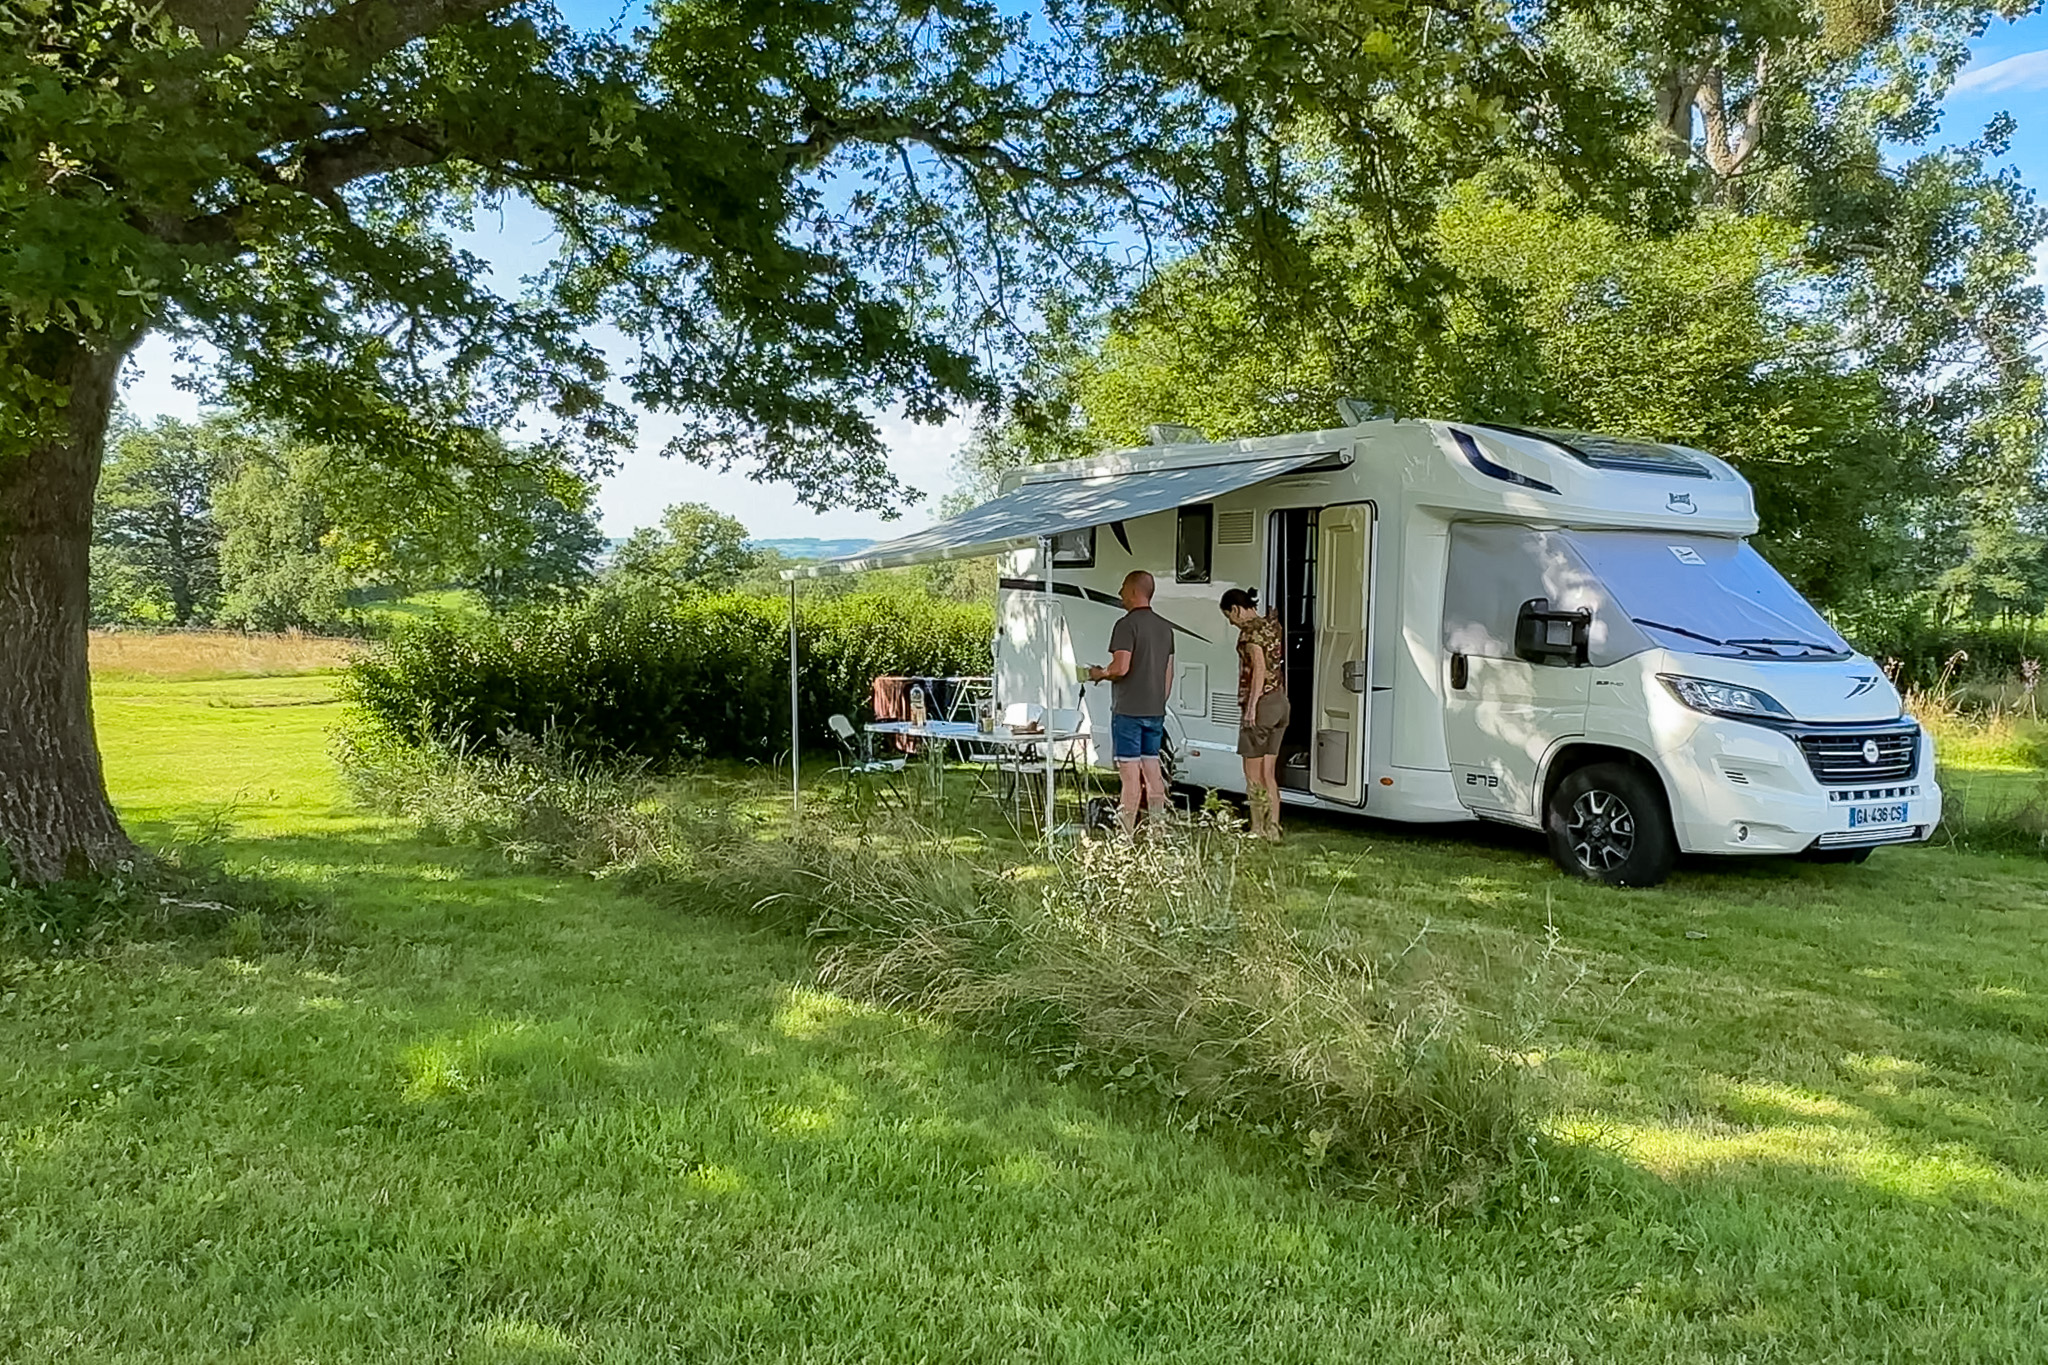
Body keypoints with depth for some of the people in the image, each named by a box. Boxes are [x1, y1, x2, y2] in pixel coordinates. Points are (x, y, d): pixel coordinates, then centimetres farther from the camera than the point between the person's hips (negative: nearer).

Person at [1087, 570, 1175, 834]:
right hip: (1156, 710, 8)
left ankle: (1125, 835, -4)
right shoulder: (1165, 627, 13)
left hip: (1128, 710, -8)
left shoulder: (1127, 624, -13)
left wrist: (1099, 673, -3)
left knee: (1130, 772, -6)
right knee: (1152, 768, 12)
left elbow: (1121, 667, -22)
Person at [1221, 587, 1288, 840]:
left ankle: (1257, 831, 4)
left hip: (1261, 703, -9)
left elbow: (1259, 669, -20)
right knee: (1268, 774, 13)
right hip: (1281, 703, 9)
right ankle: (1273, 829, 13)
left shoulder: (1251, 630, -13)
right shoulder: (1272, 625, 13)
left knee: (1253, 774, 0)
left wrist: (1251, 706, -21)